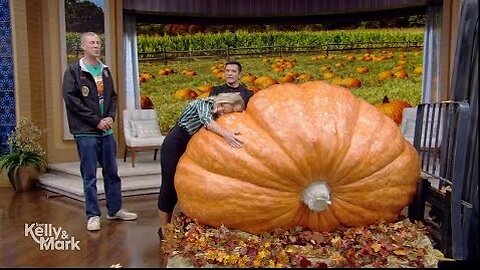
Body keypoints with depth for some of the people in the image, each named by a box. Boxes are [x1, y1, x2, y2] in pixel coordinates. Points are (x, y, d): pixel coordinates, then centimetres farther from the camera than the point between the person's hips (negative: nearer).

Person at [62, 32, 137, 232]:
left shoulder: (104, 70, 13)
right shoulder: (74, 71, -3)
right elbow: (71, 100, -11)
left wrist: (111, 117, -2)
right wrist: (96, 121, -14)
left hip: (106, 131, 5)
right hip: (85, 132, -5)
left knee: (112, 172, 11)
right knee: (89, 176, 1)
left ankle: (115, 210, 23)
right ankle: (93, 215, 13)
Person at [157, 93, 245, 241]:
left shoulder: (216, 113, 3)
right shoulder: (205, 103, -20)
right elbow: (206, 120, -40)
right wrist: (225, 133, -54)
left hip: (191, 147, 8)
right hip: (174, 145, -8)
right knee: (170, 186, -3)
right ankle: (164, 230, 7)